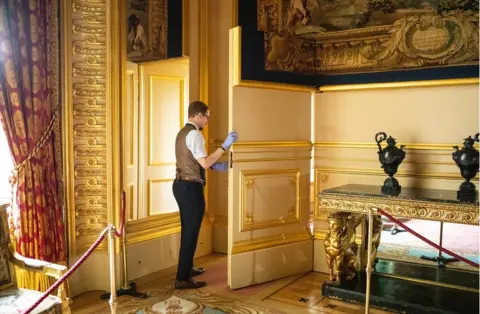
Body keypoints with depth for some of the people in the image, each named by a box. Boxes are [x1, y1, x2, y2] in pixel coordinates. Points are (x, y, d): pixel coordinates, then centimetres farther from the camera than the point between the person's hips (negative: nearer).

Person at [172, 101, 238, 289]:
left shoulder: (183, 132, 15)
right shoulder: (194, 134, -16)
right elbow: (205, 163, -22)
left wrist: (215, 166, 15)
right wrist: (224, 146, -19)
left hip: (181, 185, 10)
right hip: (191, 188, -10)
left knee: (188, 230, 21)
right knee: (191, 232, -2)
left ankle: (187, 268, 36)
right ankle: (182, 279, 5)